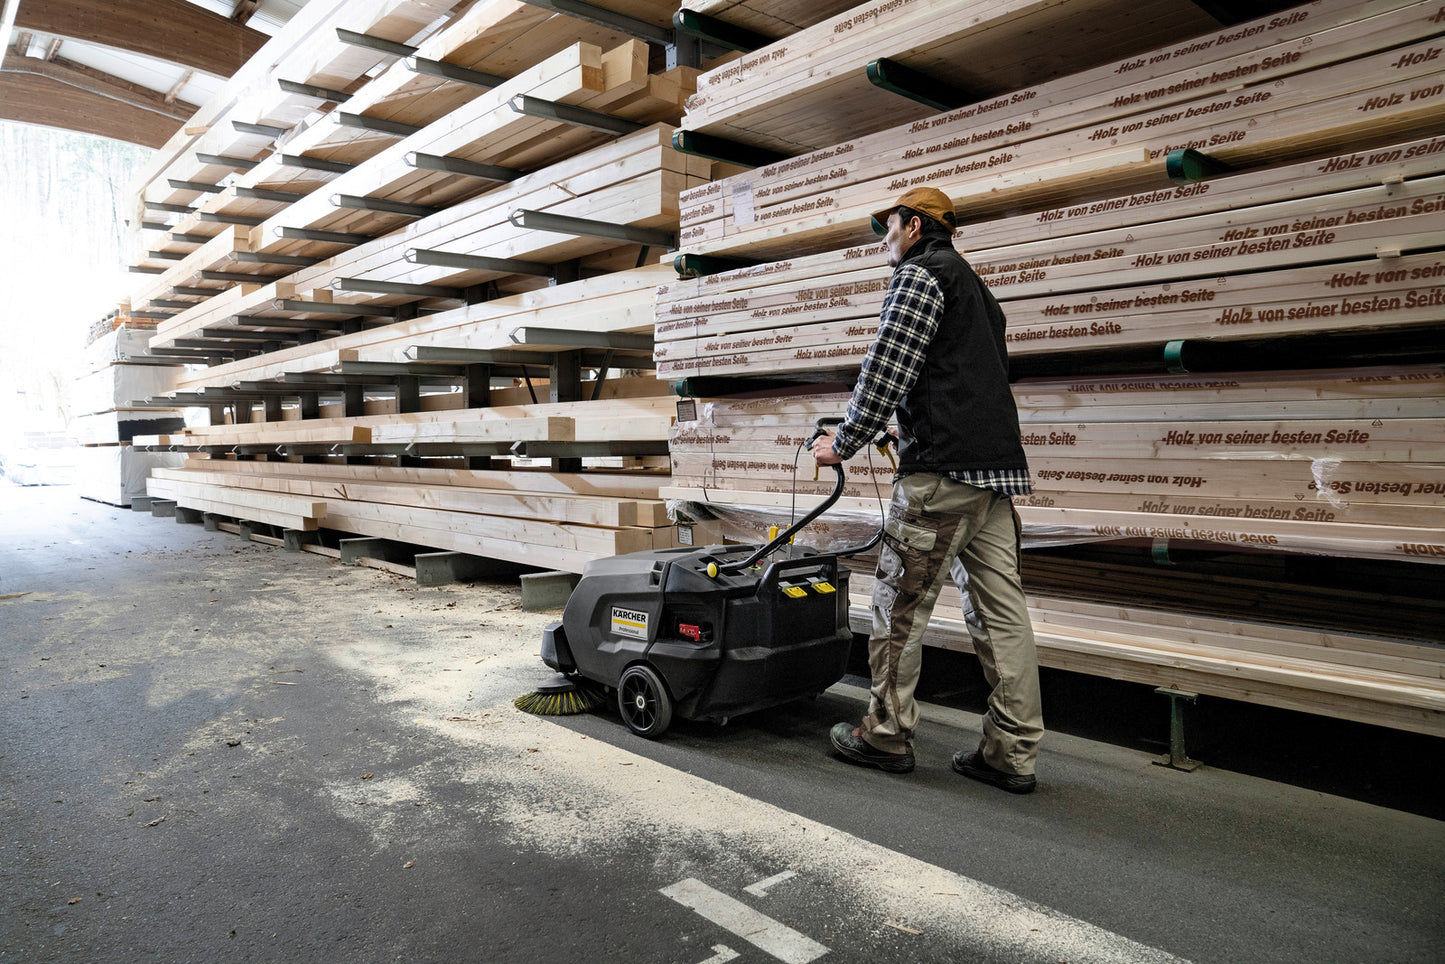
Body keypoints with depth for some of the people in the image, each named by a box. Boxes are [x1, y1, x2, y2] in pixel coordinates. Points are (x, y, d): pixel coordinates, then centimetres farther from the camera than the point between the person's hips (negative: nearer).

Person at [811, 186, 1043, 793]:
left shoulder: (919, 274, -2)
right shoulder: (976, 288, 28)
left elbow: (885, 372, -11)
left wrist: (843, 443, -1)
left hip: (943, 467, -9)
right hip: (997, 467, 9)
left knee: (900, 603, 0)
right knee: (1001, 608, 6)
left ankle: (887, 735, 10)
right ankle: (1013, 753, 10)